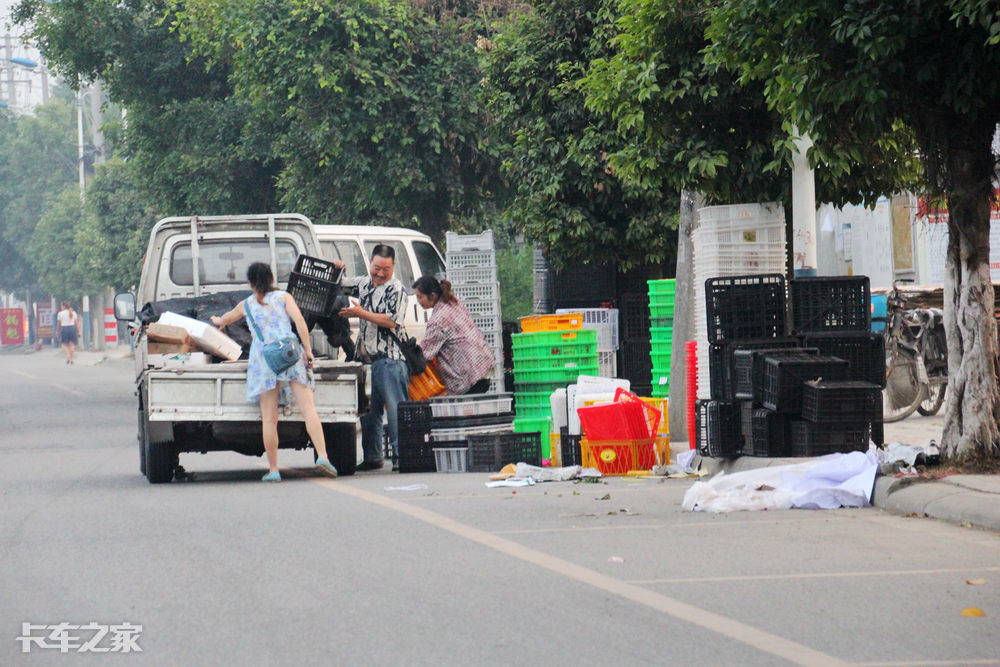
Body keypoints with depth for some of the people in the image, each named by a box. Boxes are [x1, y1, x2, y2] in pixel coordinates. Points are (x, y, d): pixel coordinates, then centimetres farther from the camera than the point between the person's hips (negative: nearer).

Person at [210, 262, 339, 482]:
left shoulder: (247, 305, 20)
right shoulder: (283, 297, 15)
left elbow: (228, 317, 42)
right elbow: (299, 320, -1)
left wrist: (218, 321, 65)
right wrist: (308, 351, 0)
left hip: (262, 357, 1)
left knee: (269, 419, 0)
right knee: (308, 408, -8)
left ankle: (273, 470, -2)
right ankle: (322, 457, -24)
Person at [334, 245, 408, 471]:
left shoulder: (396, 289, -5)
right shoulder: (362, 283, 16)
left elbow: (391, 321, -15)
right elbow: (338, 284, 31)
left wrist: (361, 313, -15)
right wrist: (336, 269, 10)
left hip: (389, 359, -7)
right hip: (366, 357, 7)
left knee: (395, 408, -10)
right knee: (368, 409, 10)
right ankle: (372, 457, 17)